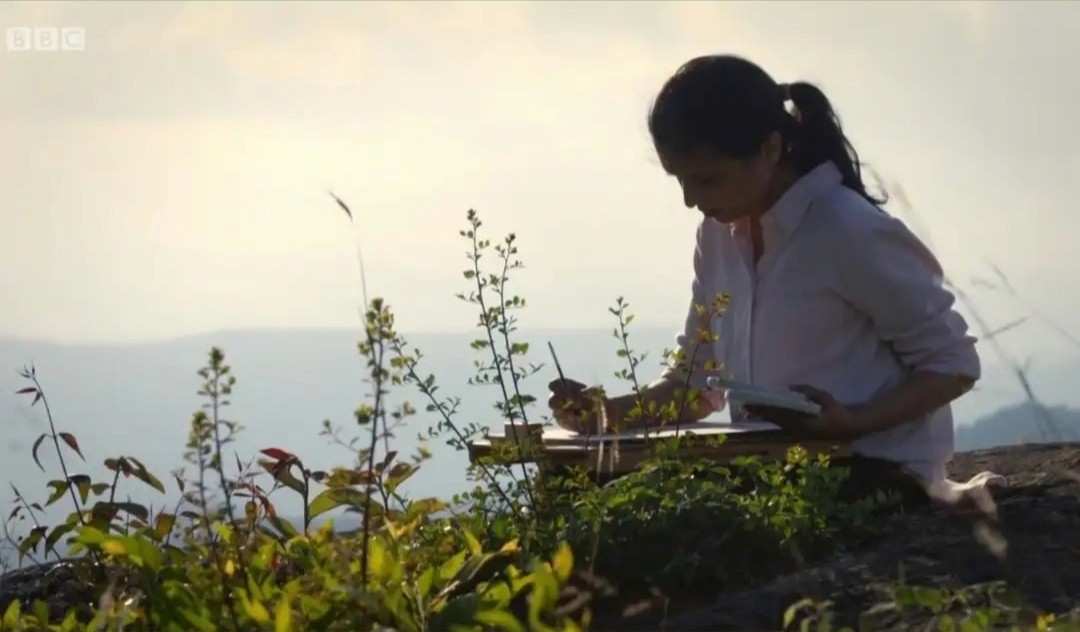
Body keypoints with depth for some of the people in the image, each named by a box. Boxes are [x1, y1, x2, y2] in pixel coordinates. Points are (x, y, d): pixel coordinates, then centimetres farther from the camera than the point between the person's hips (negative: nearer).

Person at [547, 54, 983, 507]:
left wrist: (851, 422, -25)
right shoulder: (719, 235, 8)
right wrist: (609, 413, -5)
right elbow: (697, 378, 14)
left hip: (870, 481, -7)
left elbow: (953, 364, -9)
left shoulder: (851, 232, -15)